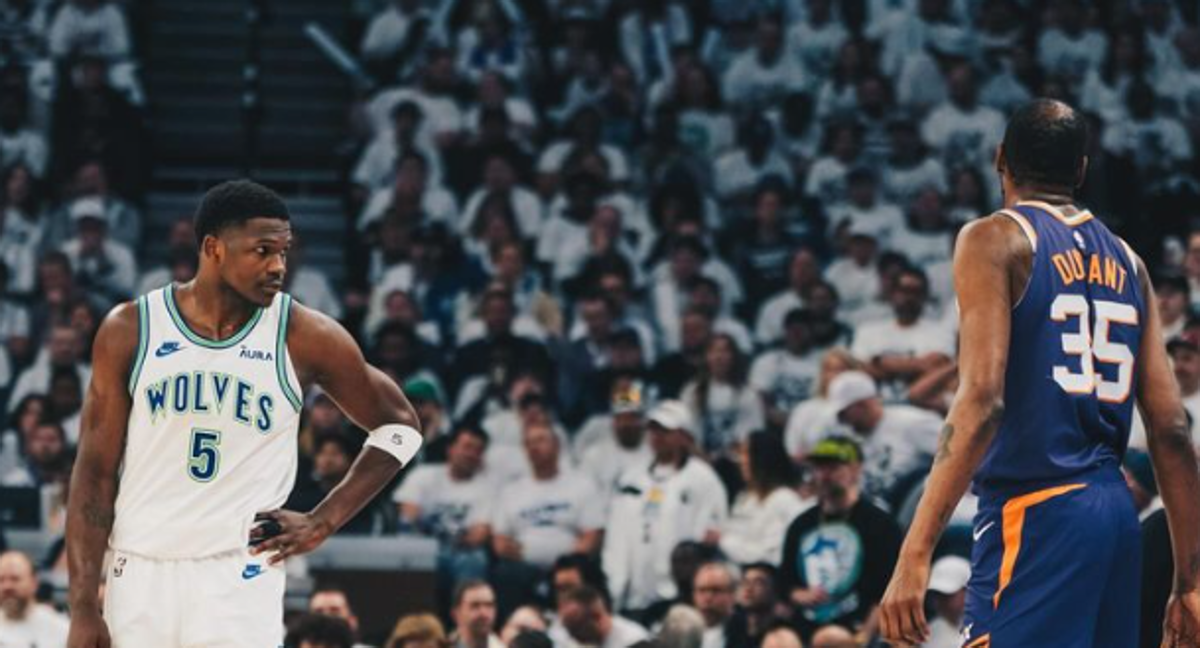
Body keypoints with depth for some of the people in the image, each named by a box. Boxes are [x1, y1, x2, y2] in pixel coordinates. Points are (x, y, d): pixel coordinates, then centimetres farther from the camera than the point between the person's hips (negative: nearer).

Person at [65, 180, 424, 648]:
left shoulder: (304, 338, -2)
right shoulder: (130, 330, 0)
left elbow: (399, 426, 11)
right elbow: (95, 473, 1)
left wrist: (323, 523, 2)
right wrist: (83, 608, -4)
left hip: (240, 581, -2)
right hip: (141, 572, 2)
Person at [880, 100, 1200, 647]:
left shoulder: (995, 239, -3)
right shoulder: (1125, 260, 16)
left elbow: (981, 401, -16)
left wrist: (914, 554, -19)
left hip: (1033, 514, -7)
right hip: (1115, 510, 7)